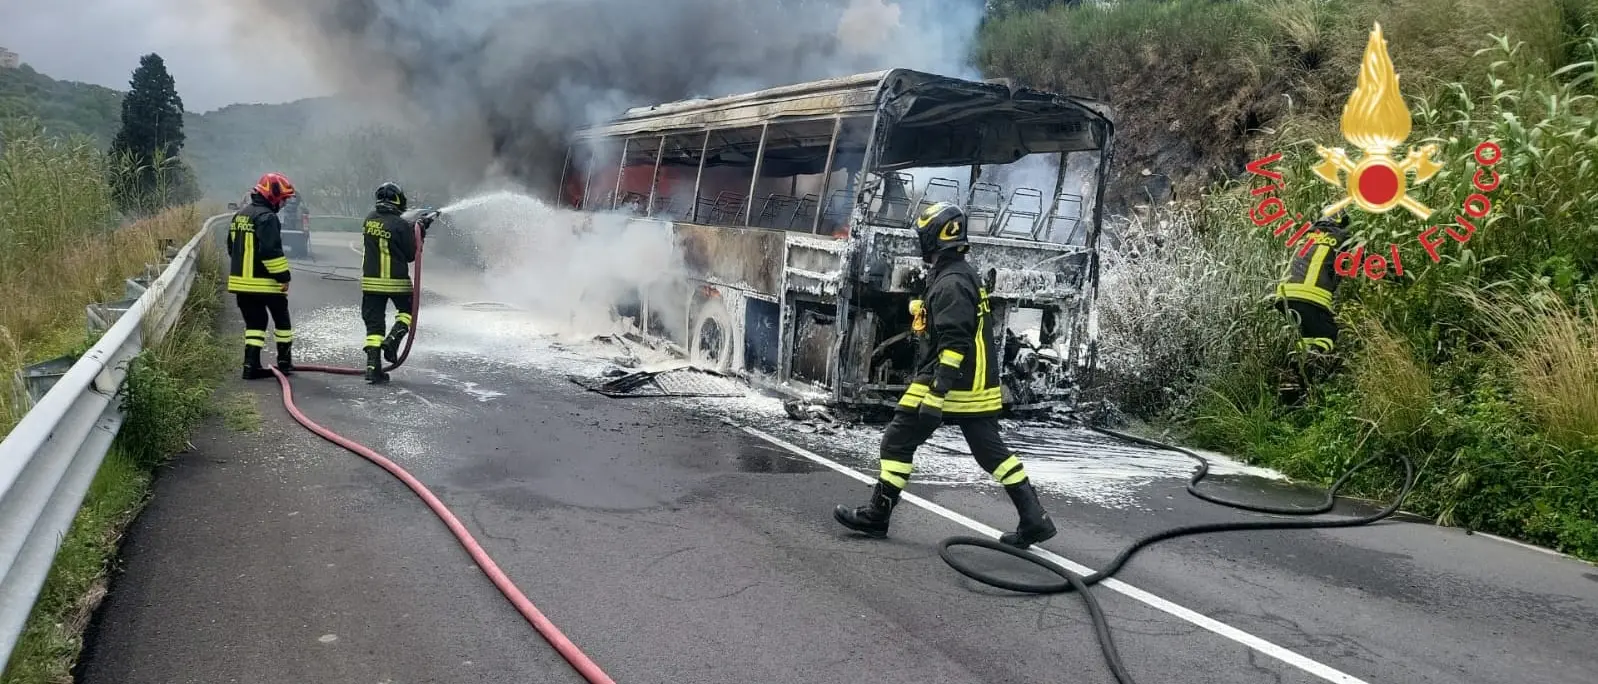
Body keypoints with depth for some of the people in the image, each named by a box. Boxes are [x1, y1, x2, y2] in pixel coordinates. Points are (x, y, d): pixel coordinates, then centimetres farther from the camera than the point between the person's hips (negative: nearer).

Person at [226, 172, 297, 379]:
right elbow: (271, 251, -24)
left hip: (241, 281, 8)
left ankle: (251, 365, 4)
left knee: (254, 323, 11)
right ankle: (284, 362, 18)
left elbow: (232, 248, 23)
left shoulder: (239, 215, 15)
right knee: (282, 320, 9)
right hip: (264, 283, -8)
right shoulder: (267, 217, -16)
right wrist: (284, 276, -18)